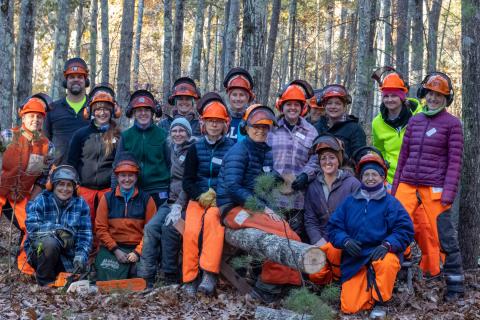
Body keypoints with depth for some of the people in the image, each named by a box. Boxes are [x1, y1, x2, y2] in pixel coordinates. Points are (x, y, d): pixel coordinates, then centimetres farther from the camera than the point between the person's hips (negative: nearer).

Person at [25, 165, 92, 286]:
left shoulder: (80, 204, 1)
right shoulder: (40, 201, -6)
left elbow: (85, 234, -1)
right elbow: (32, 227, -20)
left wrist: (81, 255, -17)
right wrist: (58, 230, -30)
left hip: (67, 257, 3)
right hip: (39, 252, -3)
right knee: (50, 242, -35)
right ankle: (45, 283, -12)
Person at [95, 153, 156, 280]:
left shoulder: (146, 199, 6)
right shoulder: (107, 198, 8)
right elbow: (100, 228, 3)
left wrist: (137, 252, -10)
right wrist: (115, 250, -8)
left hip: (138, 248, 0)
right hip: (112, 248, 0)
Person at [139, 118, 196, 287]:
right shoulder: (173, 148, 16)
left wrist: (179, 206, -22)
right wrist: (173, 202, 8)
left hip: (187, 201, -6)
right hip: (172, 199, 6)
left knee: (169, 227, -28)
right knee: (151, 227, -15)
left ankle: (171, 279, -18)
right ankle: (146, 278, -16)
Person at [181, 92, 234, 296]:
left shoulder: (232, 148, 4)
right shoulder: (196, 148, 10)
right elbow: (187, 181, 8)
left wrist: (216, 195, -13)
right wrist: (201, 195, -10)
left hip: (221, 200, -2)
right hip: (198, 198, 2)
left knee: (212, 218, -35)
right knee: (191, 230, -26)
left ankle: (209, 274, -38)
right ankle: (190, 279, -17)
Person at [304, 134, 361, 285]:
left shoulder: (352, 183, -2)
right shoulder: (313, 187, 10)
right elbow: (310, 220, 7)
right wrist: (319, 241, -8)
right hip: (322, 241, 3)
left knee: (334, 250, -35)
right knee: (316, 275, -19)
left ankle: (340, 280, -7)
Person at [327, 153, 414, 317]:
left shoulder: (391, 202, -2)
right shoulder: (350, 202, 7)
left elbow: (405, 230, -9)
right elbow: (333, 227, 6)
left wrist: (387, 244, -26)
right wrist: (345, 241, -14)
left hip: (381, 253, -2)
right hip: (355, 260, 2)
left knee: (387, 263, -41)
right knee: (349, 307, -12)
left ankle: (380, 302, -11)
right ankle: (369, 291, 23)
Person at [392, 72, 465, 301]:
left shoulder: (452, 124, 0)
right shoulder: (414, 121, 13)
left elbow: (454, 161, -4)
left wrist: (448, 193, -12)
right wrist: (395, 186, 14)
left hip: (434, 187, -4)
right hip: (407, 185, 5)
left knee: (444, 235, 0)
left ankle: (455, 285, 14)